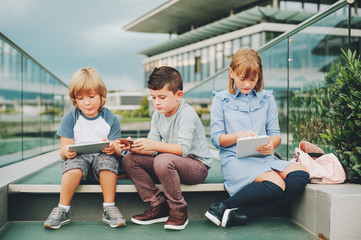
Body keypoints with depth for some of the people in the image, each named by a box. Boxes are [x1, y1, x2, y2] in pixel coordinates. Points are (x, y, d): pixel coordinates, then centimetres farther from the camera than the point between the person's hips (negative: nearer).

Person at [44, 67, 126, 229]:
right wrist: (66, 152, -26)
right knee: (76, 161, -33)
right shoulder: (70, 118, 3)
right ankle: (63, 210, -22)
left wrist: (113, 149, -25)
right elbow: (64, 150, 0)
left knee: (107, 158, -32)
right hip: (77, 159, 0)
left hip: (102, 164, 0)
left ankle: (109, 208, -23)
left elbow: (118, 152, 0)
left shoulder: (111, 119, 3)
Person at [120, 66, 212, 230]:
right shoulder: (157, 115, 5)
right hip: (171, 163, 8)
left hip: (197, 166, -8)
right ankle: (159, 206, -4)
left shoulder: (186, 113, -17)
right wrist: (135, 148, -21)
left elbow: (183, 149, -29)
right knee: (129, 160, -5)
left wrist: (155, 145, -38)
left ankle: (179, 211, -16)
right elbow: (152, 150, -1)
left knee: (163, 160, -38)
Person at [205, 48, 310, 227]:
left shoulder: (267, 98, 16)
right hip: (235, 158, -5)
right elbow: (216, 139, 2)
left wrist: (271, 144, -13)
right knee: (276, 184, -30)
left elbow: (275, 133, 12)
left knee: (301, 175, -23)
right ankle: (223, 207, -16)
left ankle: (244, 215, -25)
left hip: (264, 158, 5)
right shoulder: (221, 99, 7)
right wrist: (239, 135, -17)